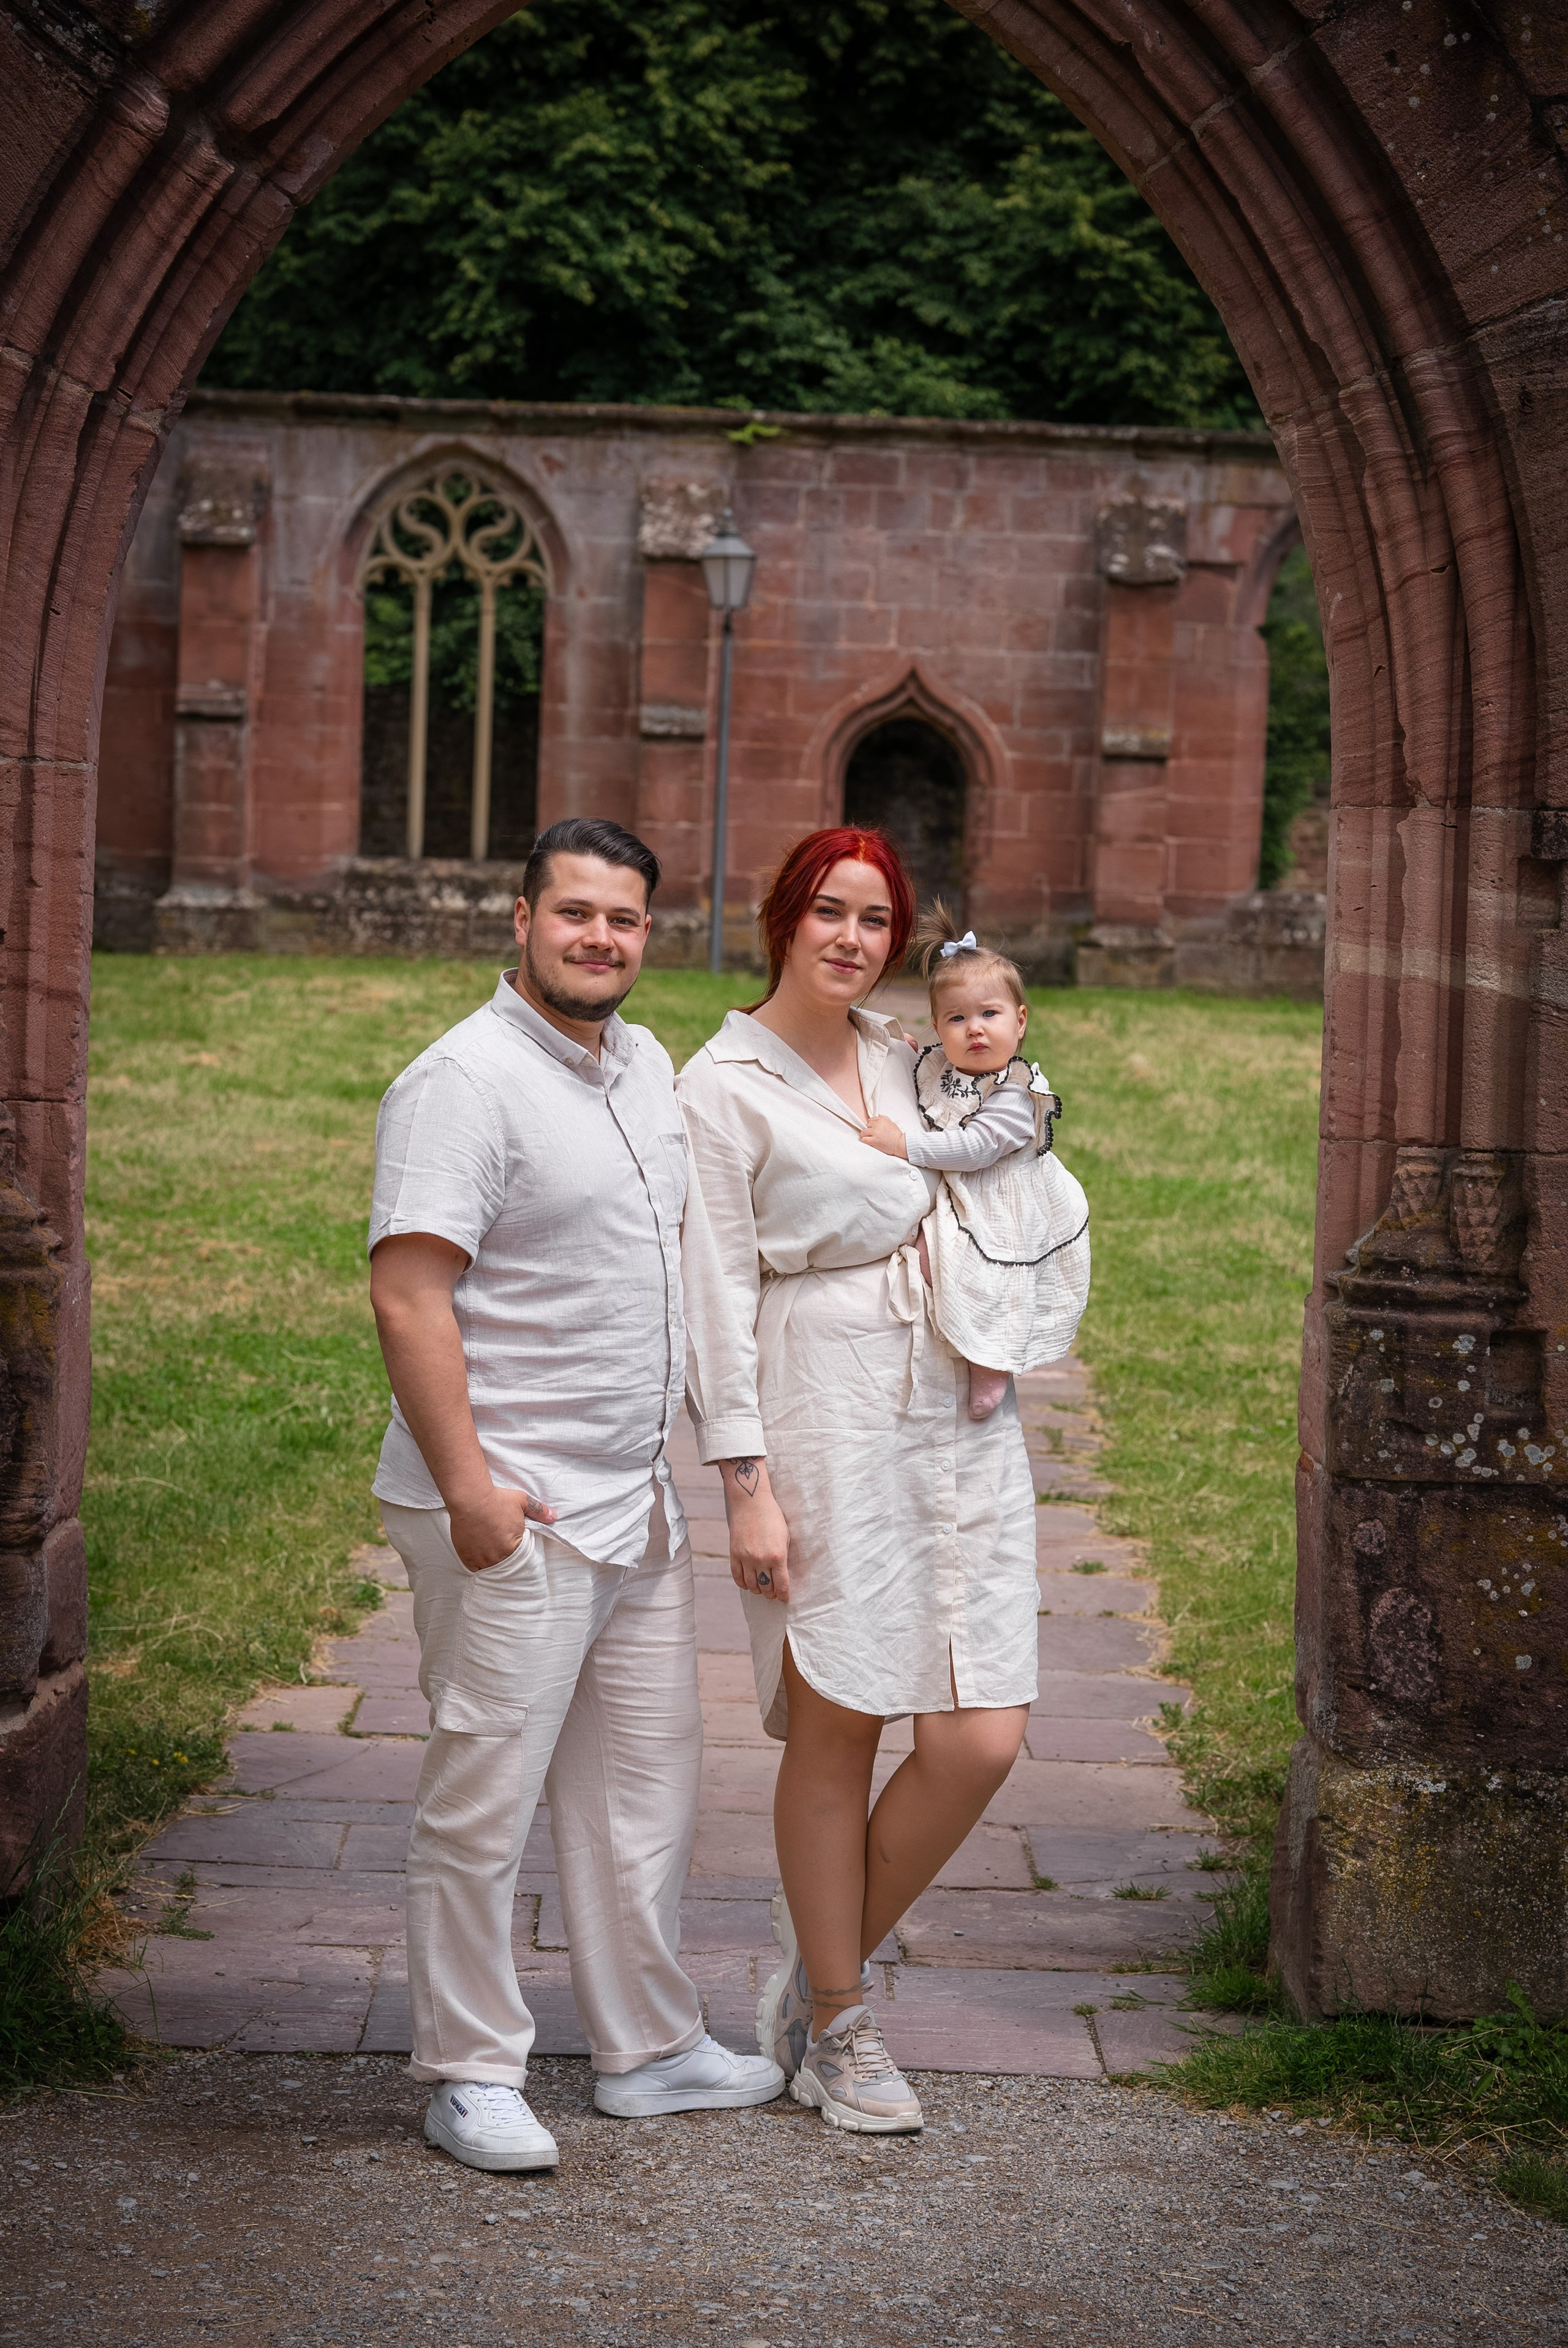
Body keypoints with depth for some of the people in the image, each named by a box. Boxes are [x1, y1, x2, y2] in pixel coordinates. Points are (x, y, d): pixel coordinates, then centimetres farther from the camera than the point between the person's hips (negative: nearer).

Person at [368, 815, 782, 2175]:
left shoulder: (647, 1066, 13)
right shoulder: (466, 1081, -14)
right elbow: (407, 1296, -20)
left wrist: (693, 1451, 23)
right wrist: (467, 1484, -24)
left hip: (641, 1500, 9)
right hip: (511, 1510, -9)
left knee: (647, 1790, 15)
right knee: (484, 1802, -1)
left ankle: (648, 2048, 27)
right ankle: (471, 2075, 10)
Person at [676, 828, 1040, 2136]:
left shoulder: (903, 1055, 15)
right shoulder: (724, 1084, -3)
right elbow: (717, 1295, -6)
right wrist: (746, 1484, -10)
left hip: (961, 1413, 6)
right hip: (825, 1419, -6)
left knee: (981, 1739, -3)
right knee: (836, 1733, -1)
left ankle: (819, 1969, 18)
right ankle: (837, 2027, 16)